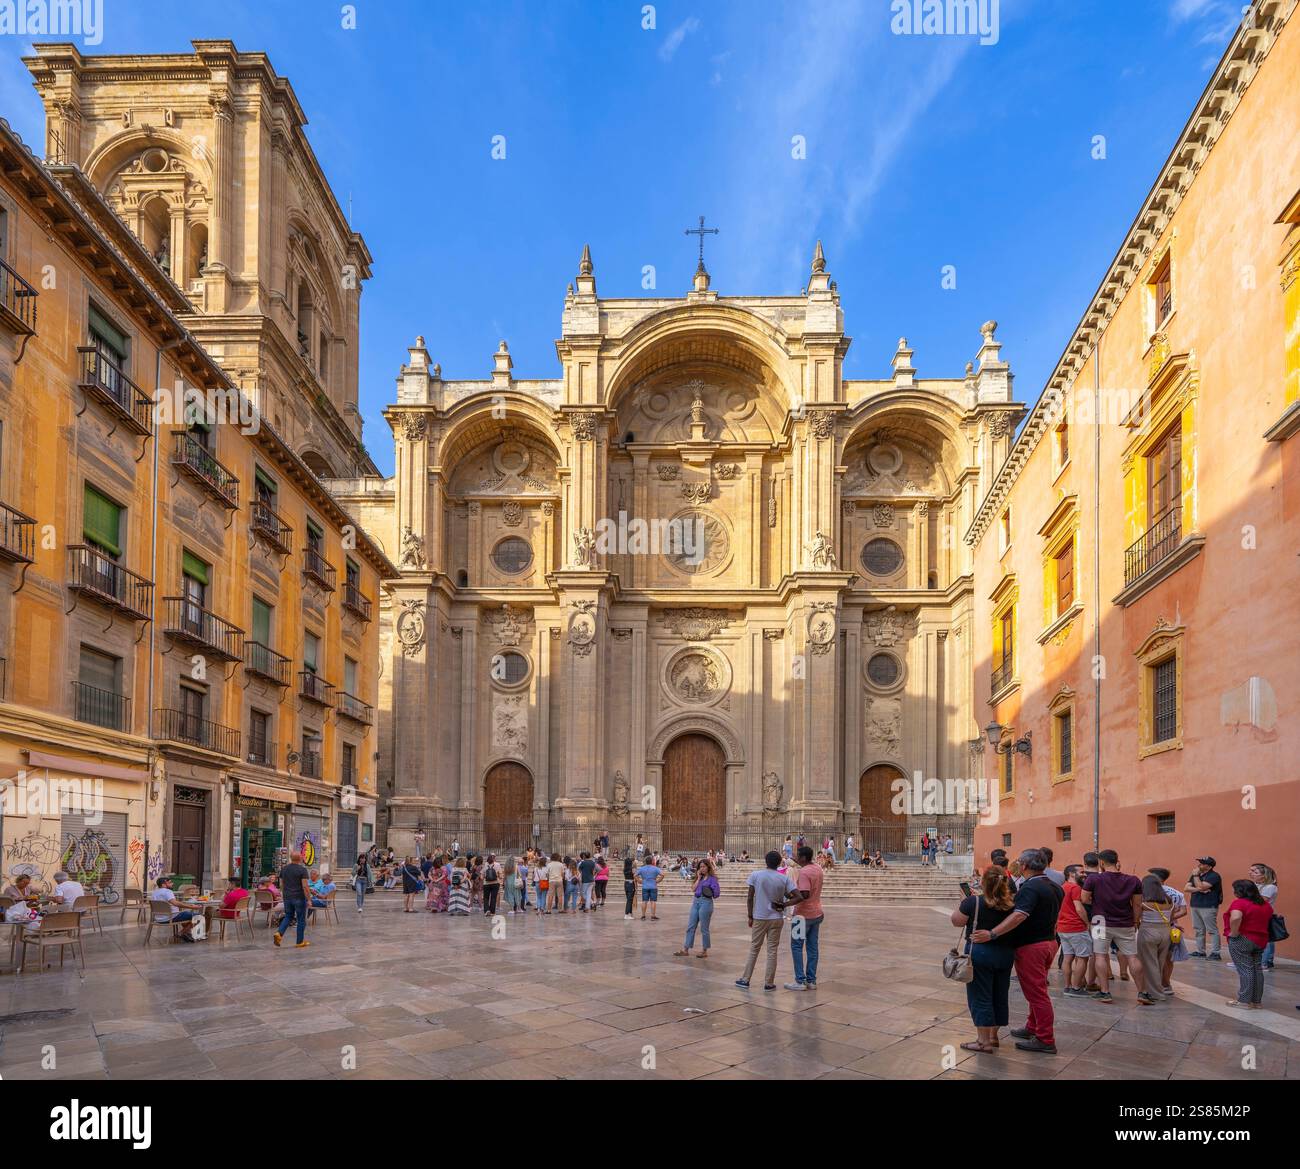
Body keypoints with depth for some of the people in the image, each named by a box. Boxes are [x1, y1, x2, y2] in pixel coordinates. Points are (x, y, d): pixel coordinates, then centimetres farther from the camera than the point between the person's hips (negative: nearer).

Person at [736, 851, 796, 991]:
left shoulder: (755, 875, -7)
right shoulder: (784, 878, -5)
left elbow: (750, 897, -6)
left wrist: (750, 916, 3)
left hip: (759, 918, 0)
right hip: (776, 918, 0)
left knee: (754, 949, 12)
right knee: (772, 951, 7)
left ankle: (745, 979, 17)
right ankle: (769, 983, 9)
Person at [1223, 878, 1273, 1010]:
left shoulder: (1239, 903, -17)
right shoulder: (1265, 904, 9)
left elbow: (1235, 918, -33)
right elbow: (1269, 919, 26)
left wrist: (1233, 933, -19)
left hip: (1241, 940, -7)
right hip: (1261, 941, 8)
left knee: (1245, 970, -2)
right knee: (1257, 970, 12)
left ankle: (1245, 1001, 2)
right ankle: (1256, 1001, 19)